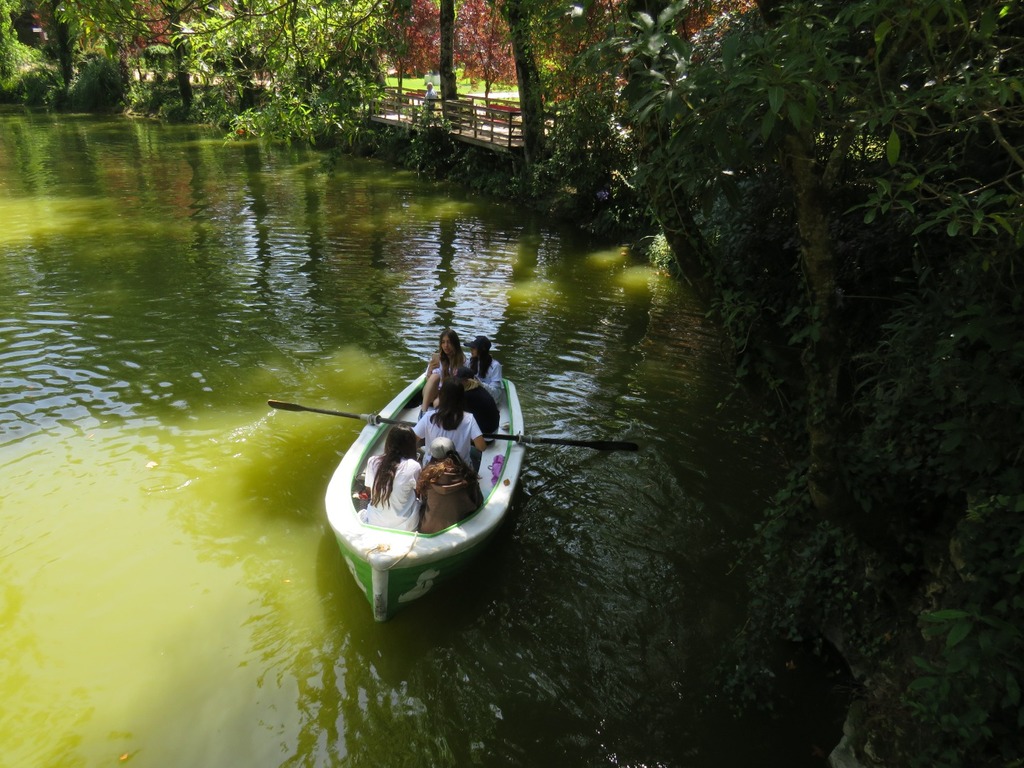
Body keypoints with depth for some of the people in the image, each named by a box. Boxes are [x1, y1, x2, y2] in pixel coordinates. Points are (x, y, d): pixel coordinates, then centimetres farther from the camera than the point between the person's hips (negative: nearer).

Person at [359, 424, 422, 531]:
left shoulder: (372, 461, -9)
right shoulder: (413, 466, -19)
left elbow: (369, 490, 5)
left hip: (374, 524, 3)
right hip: (404, 526, -2)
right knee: (419, 501, 29)